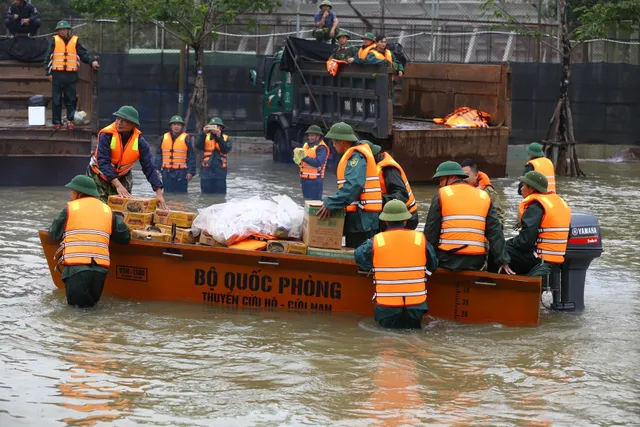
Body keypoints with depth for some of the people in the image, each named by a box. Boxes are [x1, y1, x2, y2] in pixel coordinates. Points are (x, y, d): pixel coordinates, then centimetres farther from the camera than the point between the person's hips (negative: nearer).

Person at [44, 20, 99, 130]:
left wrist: (92, 60, -12)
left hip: (71, 75, 1)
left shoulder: (75, 41, 8)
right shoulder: (55, 41, 5)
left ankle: (70, 120, 8)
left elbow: (84, 53, 6)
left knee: (71, 100, 2)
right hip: (57, 75, -1)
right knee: (56, 100, 3)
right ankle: (56, 122, 9)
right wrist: (49, 72, -2)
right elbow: (48, 57, 4)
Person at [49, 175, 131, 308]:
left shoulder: (70, 208, 6)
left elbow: (54, 235, 12)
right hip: (101, 267, 3)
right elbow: (124, 237, 12)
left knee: (75, 302, 1)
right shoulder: (107, 210, 14)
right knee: (92, 302, 18)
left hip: (75, 265, -3)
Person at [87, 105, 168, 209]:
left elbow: (149, 167, -17)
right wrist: (118, 185, -42)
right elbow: (103, 162, -31)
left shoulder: (139, 141, -16)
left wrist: (159, 193, -27)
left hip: (122, 177, 3)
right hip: (99, 176, -3)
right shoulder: (106, 135, -24)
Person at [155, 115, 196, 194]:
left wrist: (190, 172, -7)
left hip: (181, 172, -3)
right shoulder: (164, 138, 9)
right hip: (167, 172, 3)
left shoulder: (186, 138, -1)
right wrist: (157, 168, 4)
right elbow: (158, 154, 13)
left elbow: (191, 157, -1)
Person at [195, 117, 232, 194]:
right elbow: (198, 146, -10)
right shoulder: (206, 137, 8)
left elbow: (225, 150, -11)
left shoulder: (226, 138, 6)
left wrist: (219, 137, -23)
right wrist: (203, 133, -22)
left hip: (220, 171, -1)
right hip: (206, 171, 1)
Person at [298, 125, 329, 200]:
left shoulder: (321, 148, -11)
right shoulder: (306, 145, 14)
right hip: (305, 179, 8)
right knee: (307, 200, 17)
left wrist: (305, 158, -25)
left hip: (315, 180, -8)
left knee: (315, 201, -10)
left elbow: (318, 162, -22)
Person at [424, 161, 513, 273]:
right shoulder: (484, 197, 12)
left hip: (447, 260, -4)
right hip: (475, 261, 4)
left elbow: (431, 230, 1)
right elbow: (495, 231, 7)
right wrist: (503, 260, 4)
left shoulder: (442, 195, 1)